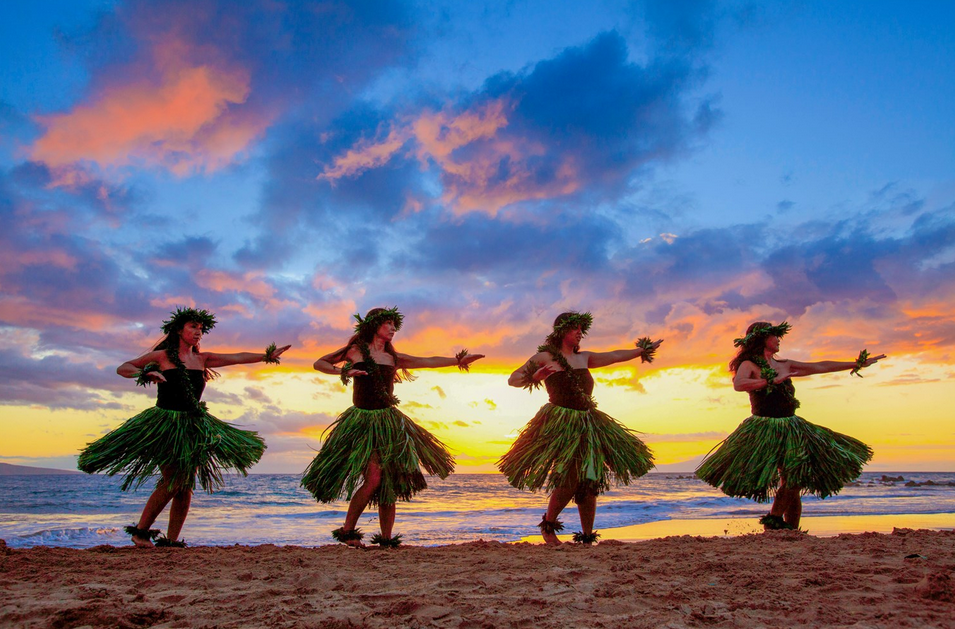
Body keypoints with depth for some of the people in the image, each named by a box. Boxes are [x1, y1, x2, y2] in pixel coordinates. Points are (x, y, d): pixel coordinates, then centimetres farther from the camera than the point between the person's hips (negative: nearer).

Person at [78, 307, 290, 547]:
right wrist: (146, 374, -14)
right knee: (173, 482, -14)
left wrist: (267, 356, 9)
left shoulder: (202, 358, 13)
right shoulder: (161, 356, 2)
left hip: (193, 426, 5)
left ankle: (171, 540, 8)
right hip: (164, 423, -5)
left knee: (186, 486, 0)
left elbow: (237, 357, 13)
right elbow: (122, 368, 5)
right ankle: (140, 530, 5)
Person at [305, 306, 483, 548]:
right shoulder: (356, 351, 5)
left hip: (388, 422, 4)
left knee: (390, 483, 1)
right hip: (363, 421, -4)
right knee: (373, 478, -17)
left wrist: (457, 360, 6)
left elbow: (429, 361, 14)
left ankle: (386, 538, 11)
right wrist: (343, 372, -11)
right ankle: (346, 531, 0)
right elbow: (319, 363, 7)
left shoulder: (393, 358, 14)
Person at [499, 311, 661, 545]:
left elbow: (615, 356, 28)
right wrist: (535, 376, -20)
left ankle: (587, 537, 13)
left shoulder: (584, 358, 18)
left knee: (590, 481, 2)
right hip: (560, 423, -6)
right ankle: (548, 526, 8)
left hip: (587, 423, 6)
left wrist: (643, 350, 33)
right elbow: (513, 379, -1)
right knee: (571, 479, -15)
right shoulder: (545, 357, 2)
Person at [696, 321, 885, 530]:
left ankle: (791, 532, 11)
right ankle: (774, 517, -3)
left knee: (795, 485, 5)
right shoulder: (749, 365, -4)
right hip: (765, 429, -7)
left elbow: (820, 367, 22)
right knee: (792, 477, -17)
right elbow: (738, 384, -26)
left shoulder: (784, 365, 16)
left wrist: (858, 364, 25)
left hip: (791, 429, 7)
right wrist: (773, 380, -28)